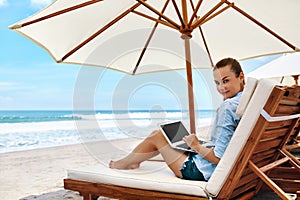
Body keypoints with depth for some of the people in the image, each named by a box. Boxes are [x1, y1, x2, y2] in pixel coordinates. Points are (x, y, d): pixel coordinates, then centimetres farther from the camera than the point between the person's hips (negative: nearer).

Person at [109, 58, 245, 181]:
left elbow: (219, 158, -27)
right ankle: (133, 161, 37)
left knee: (157, 136, 5)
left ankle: (125, 162, 29)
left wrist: (197, 146, -11)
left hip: (203, 173, -9)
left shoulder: (227, 106, -25)